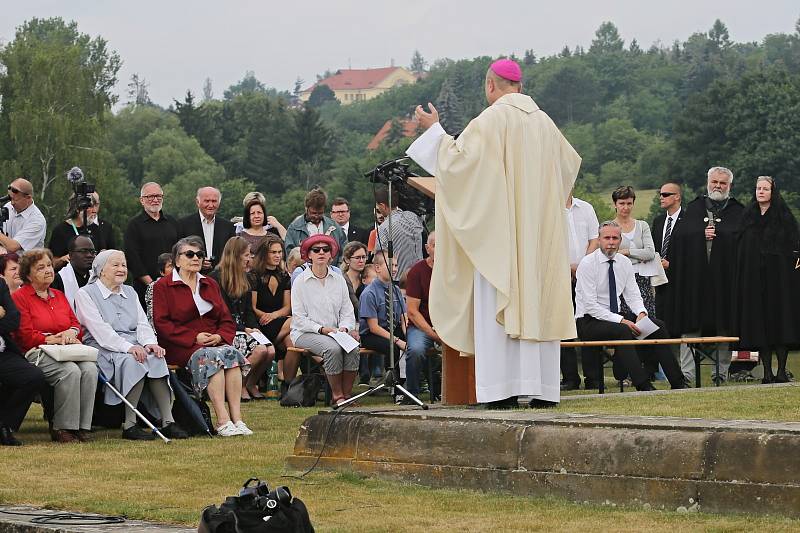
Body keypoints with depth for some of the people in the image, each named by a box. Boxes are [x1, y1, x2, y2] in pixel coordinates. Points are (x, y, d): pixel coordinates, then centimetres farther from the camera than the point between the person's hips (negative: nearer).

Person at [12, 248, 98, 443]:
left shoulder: (59, 296, 24)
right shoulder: (19, 297, 3)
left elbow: (76, 323, 21)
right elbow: (26, 336, -6)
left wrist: (72, 332, -4)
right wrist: (55, 339, -11)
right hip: (36, 353, -6)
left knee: (90, 369, -27)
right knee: (70, 371, -35)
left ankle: (83, 427, -24)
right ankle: (61, 428, -26)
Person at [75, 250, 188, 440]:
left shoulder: (130, 292, 24)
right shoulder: (85, 294, 3)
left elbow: (142, 323, 13)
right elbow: (100, 330, -11)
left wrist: (150, 343, -10)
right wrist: (127, 347, -23)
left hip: (133, 346, 5)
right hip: (103, 349, -5)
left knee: (156, 358, -27)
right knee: (133, 361, -35)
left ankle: (168, 421, -32)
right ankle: (129, 425, -33)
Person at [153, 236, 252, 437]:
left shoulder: (210, 284, 23)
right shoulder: (163, 286, 6)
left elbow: (227, 320, 18)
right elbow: (162, 324, -6)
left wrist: (220, 336, -6)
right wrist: (194, 338, -15)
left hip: (215, 342, 5)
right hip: (181, 349, -5)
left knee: (232, 353, -29)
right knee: (212, 356, -35)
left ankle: (237, 418, -37)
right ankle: (223, 421, -40)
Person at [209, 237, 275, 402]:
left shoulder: (245, 279, 18)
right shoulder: (216, 278, -6)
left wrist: (254, 328, -2)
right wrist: (243, 329, -14)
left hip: (243, 328, 7)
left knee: (271, 351, -18)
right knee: (260, 350, -28)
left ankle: (252, 383, 3)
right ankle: (240, 385, -12)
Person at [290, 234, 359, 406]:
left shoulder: (339, 280, 13)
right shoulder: (301, 281, 0)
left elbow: (347, 312, 11)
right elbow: (299, 318, -5)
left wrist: (344, 328, -11)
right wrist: (321, 329, -17)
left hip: (335, 332, 4)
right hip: (305, 333, -4)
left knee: (353, 348, -28)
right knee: (332, 348, -34)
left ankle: (346, 394, -19)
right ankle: (337, 396, -23)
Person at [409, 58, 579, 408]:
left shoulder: (491, 120, -9)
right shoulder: (544, 122, 11)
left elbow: (457, 157, -11)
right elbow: (570, 162, 25)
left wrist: (434, 129, 3)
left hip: (499, 228, -6)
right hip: (540, 230, 6)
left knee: (499, 302, -5)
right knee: (539, 301, 5)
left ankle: (502, 388, -10)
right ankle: (543, 388, 2)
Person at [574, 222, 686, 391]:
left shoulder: (624, 263, 7)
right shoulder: (588, 263, -13)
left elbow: (633, 295, 9)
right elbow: (590, 305, -19)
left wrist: (641, 313, -15)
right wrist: (621, 320, -26)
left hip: (616, 317, 7)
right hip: (589, 321, -6)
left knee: (658, 325, -12)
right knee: (622, 331, -36)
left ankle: (677, 383, -12)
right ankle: (643, 385, -39)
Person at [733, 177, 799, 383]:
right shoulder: (747, 216, 13)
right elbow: (740, 249, 12)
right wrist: (740, 278, 4)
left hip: (778, 275, -3)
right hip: (753, 277, 3)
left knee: (780, 317, -6)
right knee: (759, 321, 0)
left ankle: (782, 371, -4)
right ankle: (767, 372, 2)